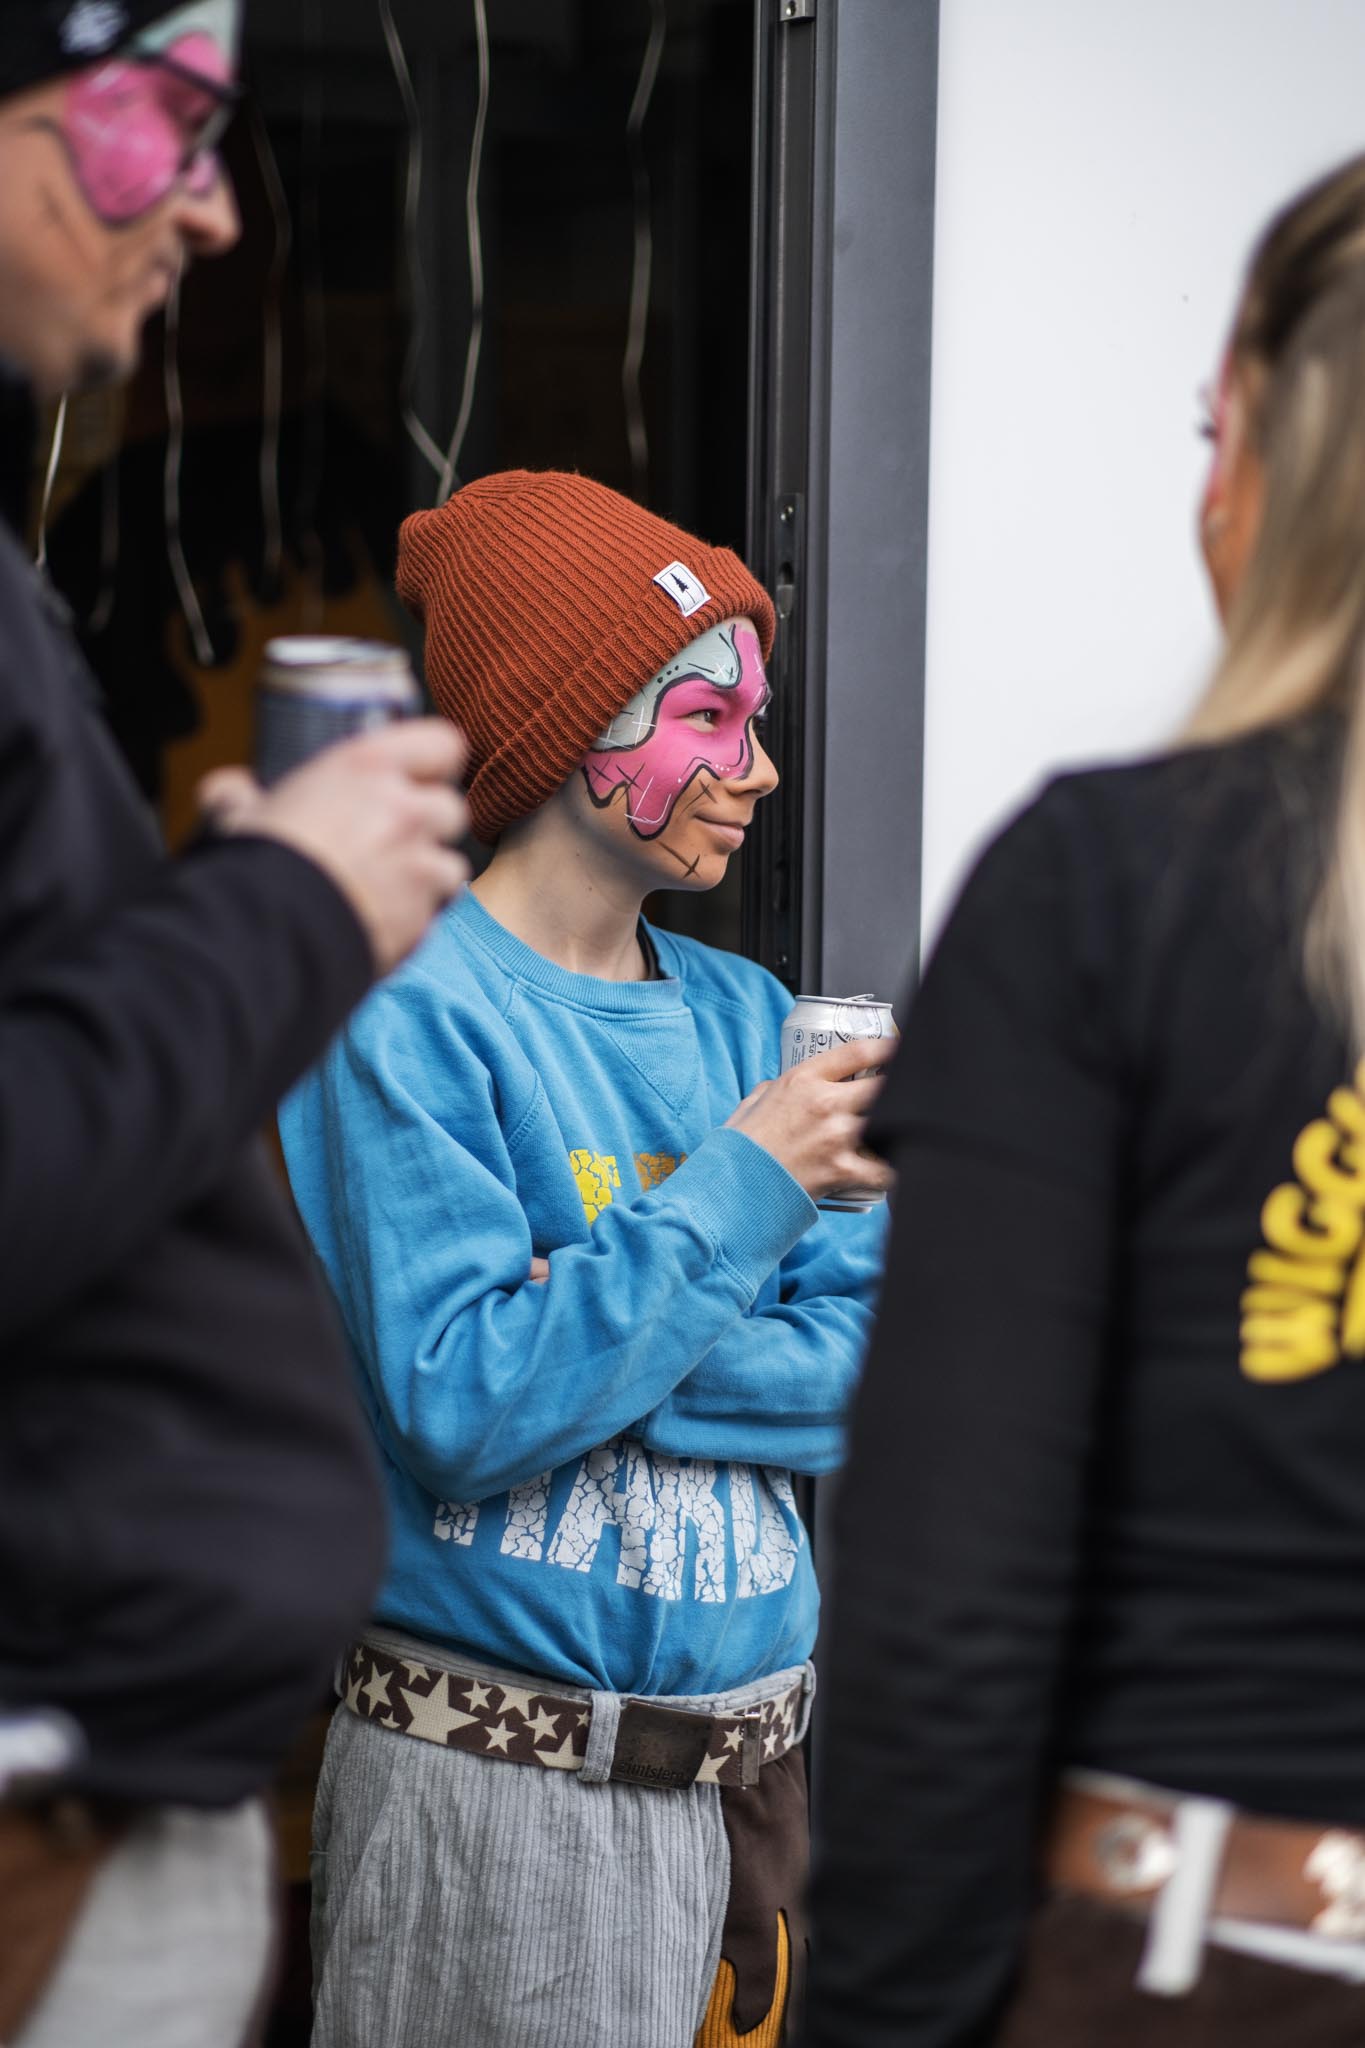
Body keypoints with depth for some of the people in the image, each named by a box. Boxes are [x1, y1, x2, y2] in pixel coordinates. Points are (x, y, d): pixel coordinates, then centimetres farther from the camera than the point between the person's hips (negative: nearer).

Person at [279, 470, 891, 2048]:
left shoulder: (742, 1018, 9)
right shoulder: (413, 1016, -10)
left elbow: (868, 1371, 1)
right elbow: (463, 1411, -20)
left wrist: (584, 1332, -13)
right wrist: (738, 1189, -16)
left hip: (750, 1778, 6)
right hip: (500, 1795, -6)